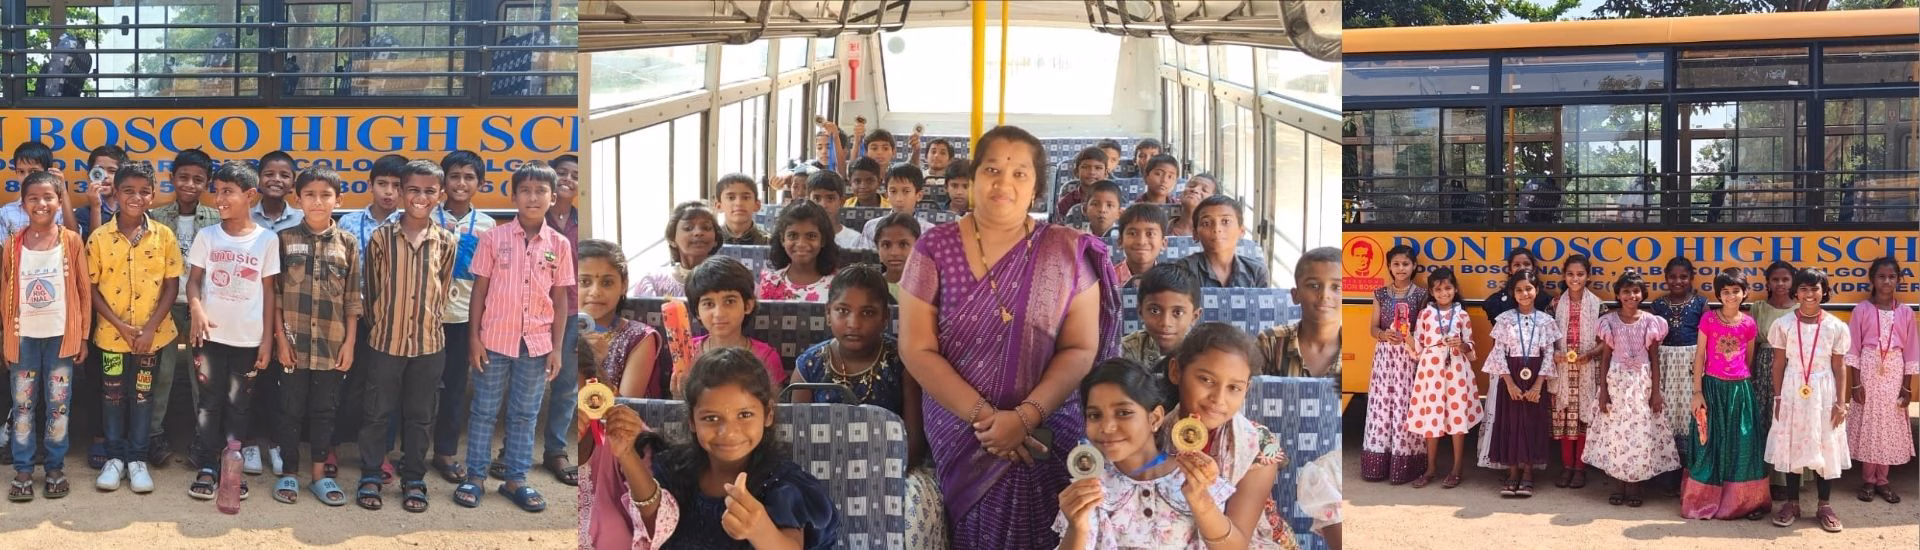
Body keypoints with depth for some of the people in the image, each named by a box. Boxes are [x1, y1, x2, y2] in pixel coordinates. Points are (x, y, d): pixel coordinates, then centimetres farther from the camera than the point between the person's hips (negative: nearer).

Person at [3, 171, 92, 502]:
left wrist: (83, 336, 0)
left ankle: (56, 468, 17)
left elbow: (84, 291, 1)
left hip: (61, 336, -1)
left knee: (58, 405, 6)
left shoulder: (72, 242, -3)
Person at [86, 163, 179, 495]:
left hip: (151, 334, 0)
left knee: (142, 394, 9)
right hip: (111, 333, 0)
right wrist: (120, 325, -12)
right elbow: (92, 289, -2)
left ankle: (137, 458, 20)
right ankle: (114, 457, 22)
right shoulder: (99, 238, -5)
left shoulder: (163, 236, -5)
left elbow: (171, 285, -3)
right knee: (113, 394, 10)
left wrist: (151, 327, -11)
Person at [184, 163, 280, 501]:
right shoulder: (207, 236, 2)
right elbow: (194, 279, 3)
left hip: (248, 338, -1)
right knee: (209, 402, 5)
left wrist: (267, 339, 0)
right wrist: (196, 309, -18)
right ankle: (206, 468, 11)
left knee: (237, 404, 7)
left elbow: (269, 291, 2)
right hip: (210, 334, 1)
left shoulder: (267, 239, -1)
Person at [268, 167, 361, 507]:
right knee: (291, 409, 7)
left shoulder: (348, 244, 3)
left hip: (332, 344, 1)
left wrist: (350, 342, -1)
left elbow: (352, 300, 4)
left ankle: (320, 473, 18)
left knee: (324, 410, 9)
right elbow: (274, 294, 0)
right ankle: (288, 473, 18)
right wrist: (280, 337, -6)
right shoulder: (285, 239, 0)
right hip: (294, 342, -1)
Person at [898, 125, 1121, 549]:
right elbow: (917, 349, -6)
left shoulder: (1067, 253, -2)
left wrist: (1024, 417, -18)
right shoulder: (935, 249, -3)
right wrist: (984, 417, -15)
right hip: (959, 436, 0)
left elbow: (1081, 349, -5)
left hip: (1046, 439, 0)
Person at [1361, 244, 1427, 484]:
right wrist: (1384, 335, -12)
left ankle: (1404, 464, 1)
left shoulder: (1420, 294, 1)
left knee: (1405, 406, -5)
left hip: (1409, 356, -2)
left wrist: (1413, 337, -15)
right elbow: (1373, 327, 8)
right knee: (1381, 405, 2)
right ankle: (1378, 464, 7)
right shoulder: (1381, 294, 8)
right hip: (1385, 355, 3)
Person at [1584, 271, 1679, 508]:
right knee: (1616, 431, 1)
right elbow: (1605, 358, 3)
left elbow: (1654, 360, 3)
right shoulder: (1609, 322, 1)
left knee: (1641, 432, -1)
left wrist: (1656, 392, -2)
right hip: (1616, 383, 0)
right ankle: (1621, 483, 12)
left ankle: (1635, 485, 9)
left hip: (1642, 384, 0)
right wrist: (1602, 391, -2)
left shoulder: (1650, 322, 0)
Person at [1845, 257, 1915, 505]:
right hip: (1868, 371, -2)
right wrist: (1855, 383, -9)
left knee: (1890, 425, 6)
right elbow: (1853, 349, -4)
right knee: (1867, 424, 3)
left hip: (1894, 374, 2)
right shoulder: (1862, 309, -4)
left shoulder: (1905, 312, 2)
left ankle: (1882, 480, 16)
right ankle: (1867, 480, 13)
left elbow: (1910, 352, 4)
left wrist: (1907, 387, 1)